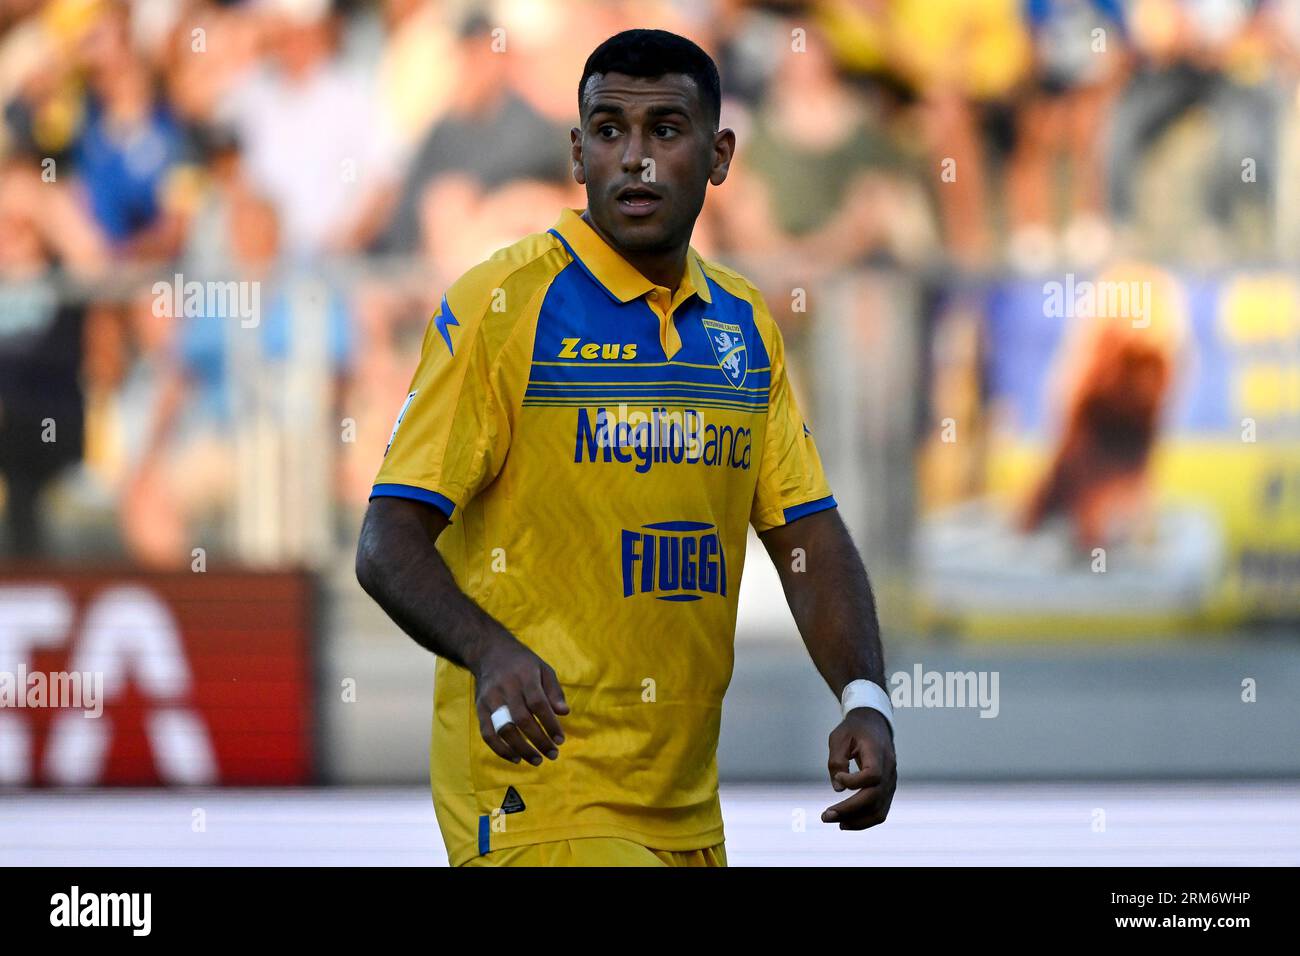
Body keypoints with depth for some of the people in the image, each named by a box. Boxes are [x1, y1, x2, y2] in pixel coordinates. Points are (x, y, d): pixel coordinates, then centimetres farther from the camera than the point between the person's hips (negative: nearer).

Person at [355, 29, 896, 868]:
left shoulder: (745, 324, 12)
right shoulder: (500, 305, -7)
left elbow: (808, 533, 11)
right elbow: (390, 543, -11)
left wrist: (866, 700, -7)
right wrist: (490, 652, -30)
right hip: (536, 792, -6)